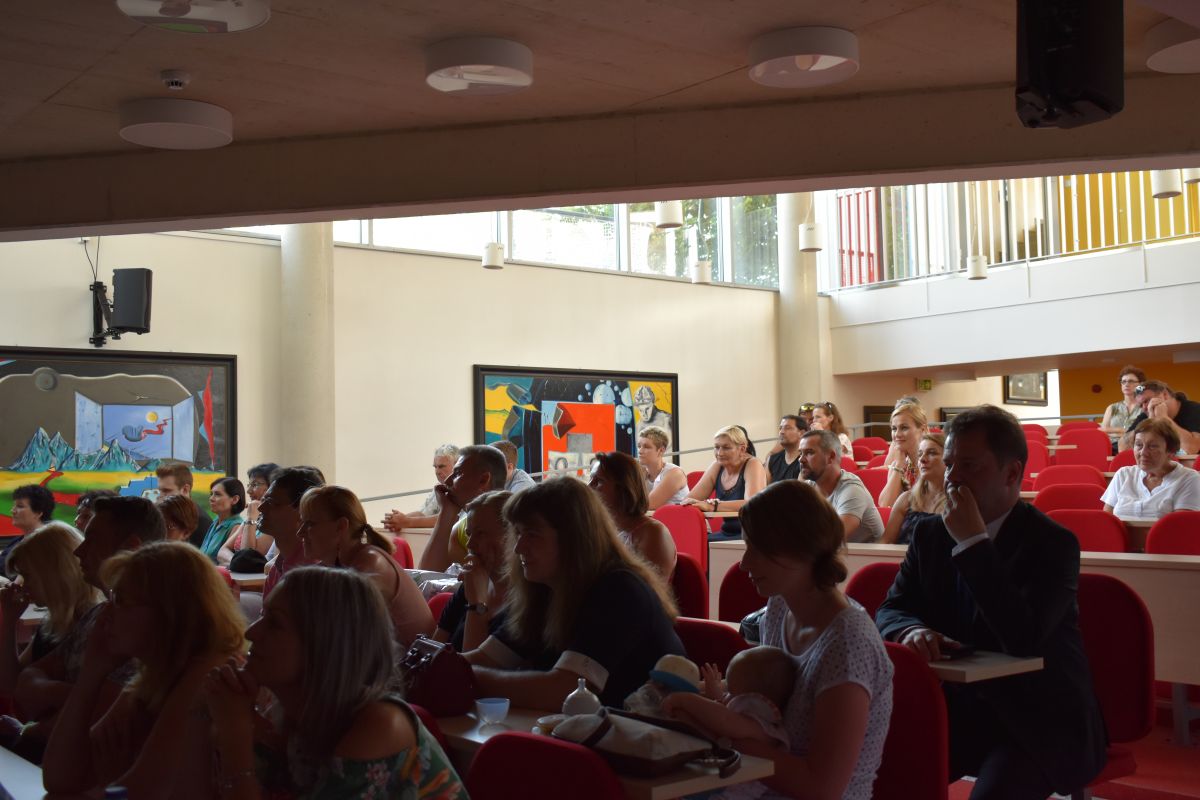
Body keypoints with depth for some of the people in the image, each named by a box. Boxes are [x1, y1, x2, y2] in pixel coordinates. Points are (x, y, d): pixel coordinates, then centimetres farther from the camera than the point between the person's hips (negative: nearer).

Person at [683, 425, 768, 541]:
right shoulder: (717, 467, 7)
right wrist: (687, 503, -21)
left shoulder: (753, 465, -10)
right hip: (727, 533, 6)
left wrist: (712, 506, -37)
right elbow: (691, 499, 4)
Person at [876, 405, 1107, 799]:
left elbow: (1023, 640, -26)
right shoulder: (930, 533, 5)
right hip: (957, 709, 5)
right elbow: (890, 610, 5)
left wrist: (974, 542, -26)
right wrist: (913, 629, -20)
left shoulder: (1054, 543, -12)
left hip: (1039, 721, -4)